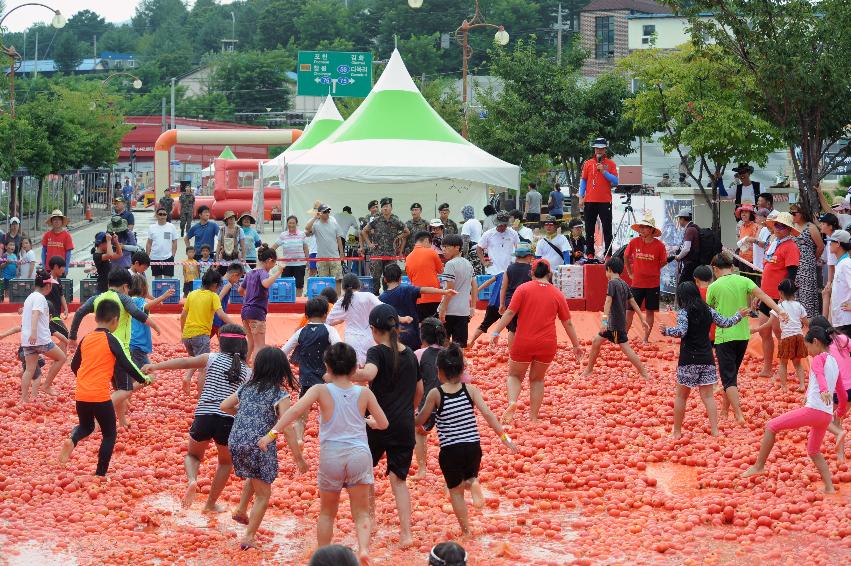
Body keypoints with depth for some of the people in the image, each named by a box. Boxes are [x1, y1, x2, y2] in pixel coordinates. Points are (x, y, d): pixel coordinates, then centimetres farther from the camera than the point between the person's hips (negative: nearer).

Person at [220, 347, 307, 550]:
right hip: (261, 446, -5)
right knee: (263, 494, 9)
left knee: (255, 477, 35)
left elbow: (224, 406, 19)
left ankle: (241, 509, 25)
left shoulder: (246, 387, 11)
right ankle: (248, 537, 3)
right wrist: (298, 458, -9)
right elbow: (287, 427, -13)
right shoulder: (280, 394, -5)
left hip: (235, 443, 5)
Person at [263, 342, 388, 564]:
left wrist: (273, 432, -17)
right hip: (359, 454, 0)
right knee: (361, 512, 5)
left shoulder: (321, 390, -4)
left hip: (330, 456, 0)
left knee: (327, 512, 19)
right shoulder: (364, 393, 2)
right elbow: (383, 423, 9)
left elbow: (295, 410, -17)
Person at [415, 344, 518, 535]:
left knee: (455, 490, 15)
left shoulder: (435, 394, -7)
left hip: (450, 451, -2)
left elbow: (419, 421, 1)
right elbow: (487, 414, -9)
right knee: (469, 477, 28)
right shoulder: (470, 389, -3)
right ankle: (473, 483, -7)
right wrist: (504, 437, -6)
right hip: (473, 448, 2)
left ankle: (465, 530, 13)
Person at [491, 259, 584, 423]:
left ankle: (512, 402, -14)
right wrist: (576, 345, 15)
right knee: (537, 379, 19)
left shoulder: (523, 289, -2)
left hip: (523, 343, -2)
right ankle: (533, 417, 14)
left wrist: (496, 332, -8)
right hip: (547, 345, 2)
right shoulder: (557, 294, 3)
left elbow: (510, 312, -11)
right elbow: (568, 323, 7)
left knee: (514, 375, 14)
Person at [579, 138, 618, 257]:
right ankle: (590, 253, 9)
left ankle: (608, 254, -3)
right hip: (590, 201, 2)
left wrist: (604, 171, -12)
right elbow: (583, 181, 11)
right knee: (589, 229, 4)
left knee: (607, 229, -3)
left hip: (605, 201, -2)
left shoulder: (610, 164, 5)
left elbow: (615, 181, -2)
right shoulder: (588, 163, 11)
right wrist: (581, 197, 2)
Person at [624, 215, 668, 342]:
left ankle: (646, 339, 16)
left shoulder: (659, 245, -9)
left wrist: (653, 271, 4)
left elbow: (664, 262, 6)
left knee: (650, 311, 7)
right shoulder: (634, 242, -5)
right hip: (637, 283, 1)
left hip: (653, 284, -1)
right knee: (630, 310, 1)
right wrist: (630, 273, 10)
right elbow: (626, 257, 12)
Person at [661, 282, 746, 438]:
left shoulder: (683, 312, -10)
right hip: (707, 359, 4)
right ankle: (714, 430, -2)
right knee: (708, 395, 7)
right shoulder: (709, 310, 5)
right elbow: (725, 323, 15)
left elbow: (681, 331, -24)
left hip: (688, 360, -4)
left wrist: (666, 331, -13)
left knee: (681, 396, 7)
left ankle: (677, 431, 11)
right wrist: (739, 315, 30)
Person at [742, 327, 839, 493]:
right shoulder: (834, 363, 20)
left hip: (813, 410, -8)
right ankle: (829, 488, 17)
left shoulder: (818, 359, -2)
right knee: (814, 451, 26)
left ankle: (759, 466, -2)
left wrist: (824, 391, -46)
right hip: (827, 415, 8)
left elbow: (820, 375, -25)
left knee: (771, 426, 0)